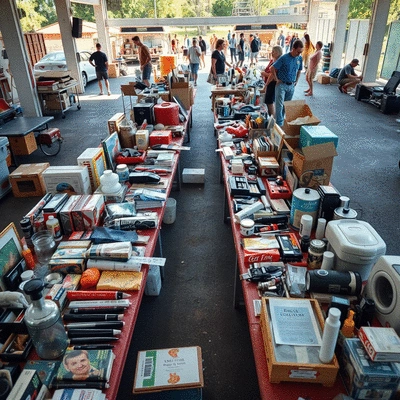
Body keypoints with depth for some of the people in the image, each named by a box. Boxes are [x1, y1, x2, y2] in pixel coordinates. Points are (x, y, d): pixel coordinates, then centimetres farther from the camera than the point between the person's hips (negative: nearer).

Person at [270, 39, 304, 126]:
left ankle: (282, 119, 29)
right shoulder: (284, 58, -17)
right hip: (281, 85, -5)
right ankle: (279, 124, 1)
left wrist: (296, 81, 12)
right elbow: (272, 68, -13)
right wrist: (277, 80, -9)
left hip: (291, 85, 6)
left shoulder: (300, 58, 1)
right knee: (279, 105, -4)